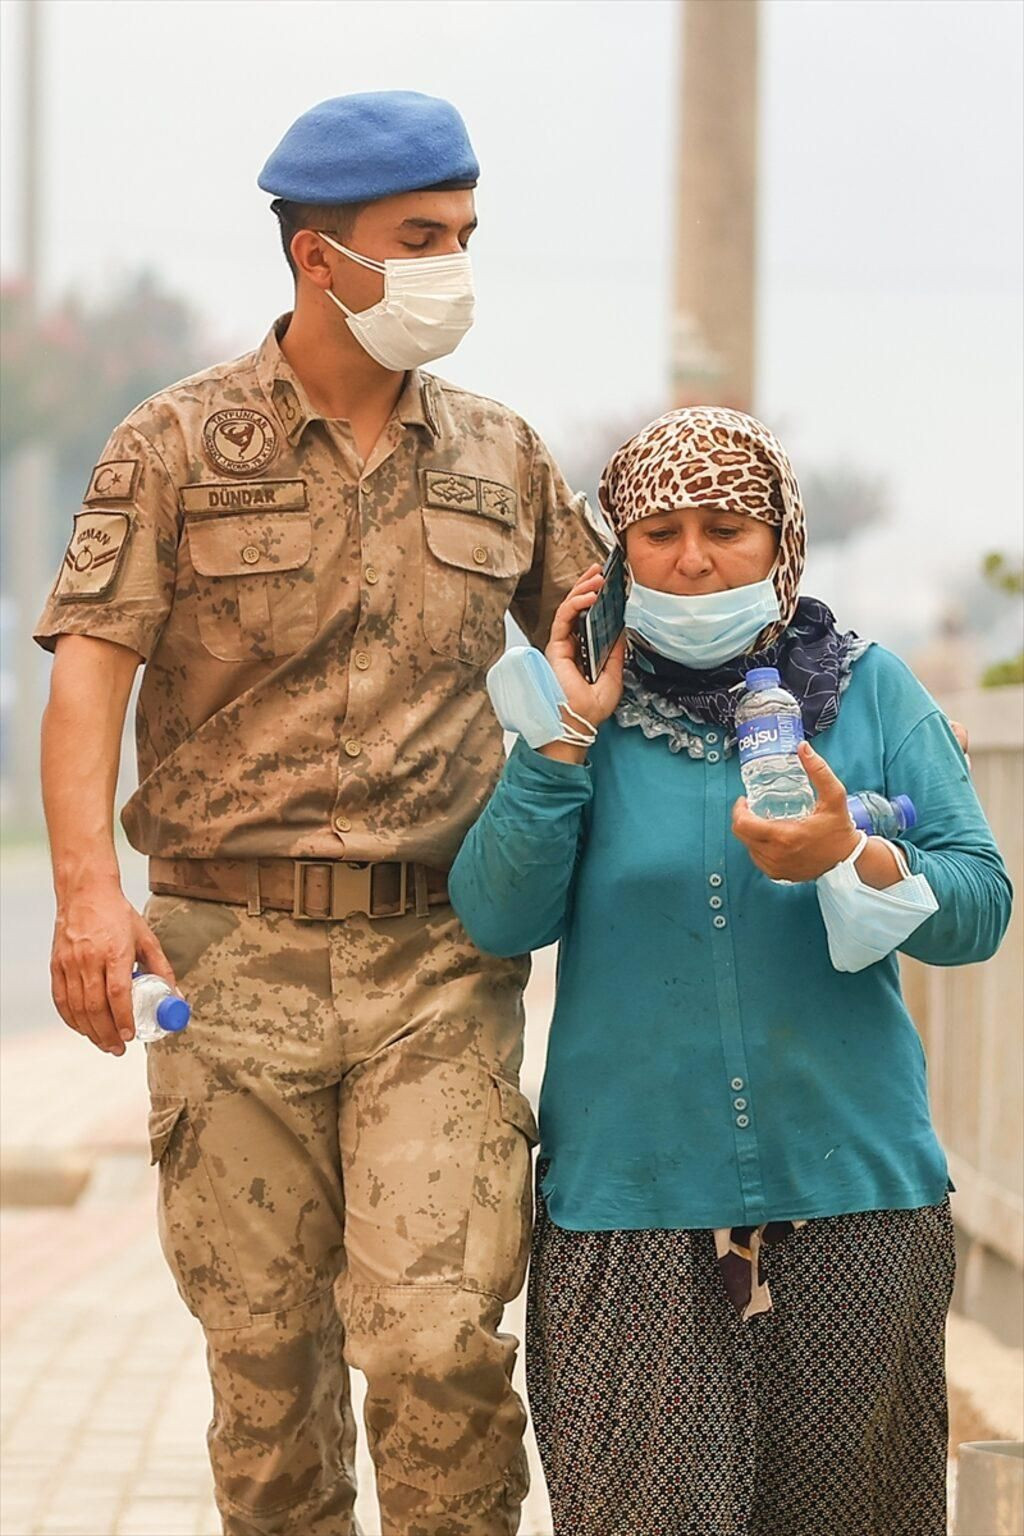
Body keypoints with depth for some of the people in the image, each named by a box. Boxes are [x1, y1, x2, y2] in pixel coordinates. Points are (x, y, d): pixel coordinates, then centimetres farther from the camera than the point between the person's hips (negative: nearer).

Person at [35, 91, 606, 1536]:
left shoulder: (501, 459, 12)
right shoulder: (176, 446, 2)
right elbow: (91, 661, -6)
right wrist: (86, 886, -20)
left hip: (439, 960, 1)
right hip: (232, 958, -1)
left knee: (438, 1333, -12)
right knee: (265, 1347, 5)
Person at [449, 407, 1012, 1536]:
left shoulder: (870, 692, 6)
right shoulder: (586, 710, 7)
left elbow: (979, 905, -2)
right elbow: (496, 919, -4)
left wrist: (852, 861, -21)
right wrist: (563, 740, -11)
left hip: (851, 1193, 1)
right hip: (630, 1202, -1)